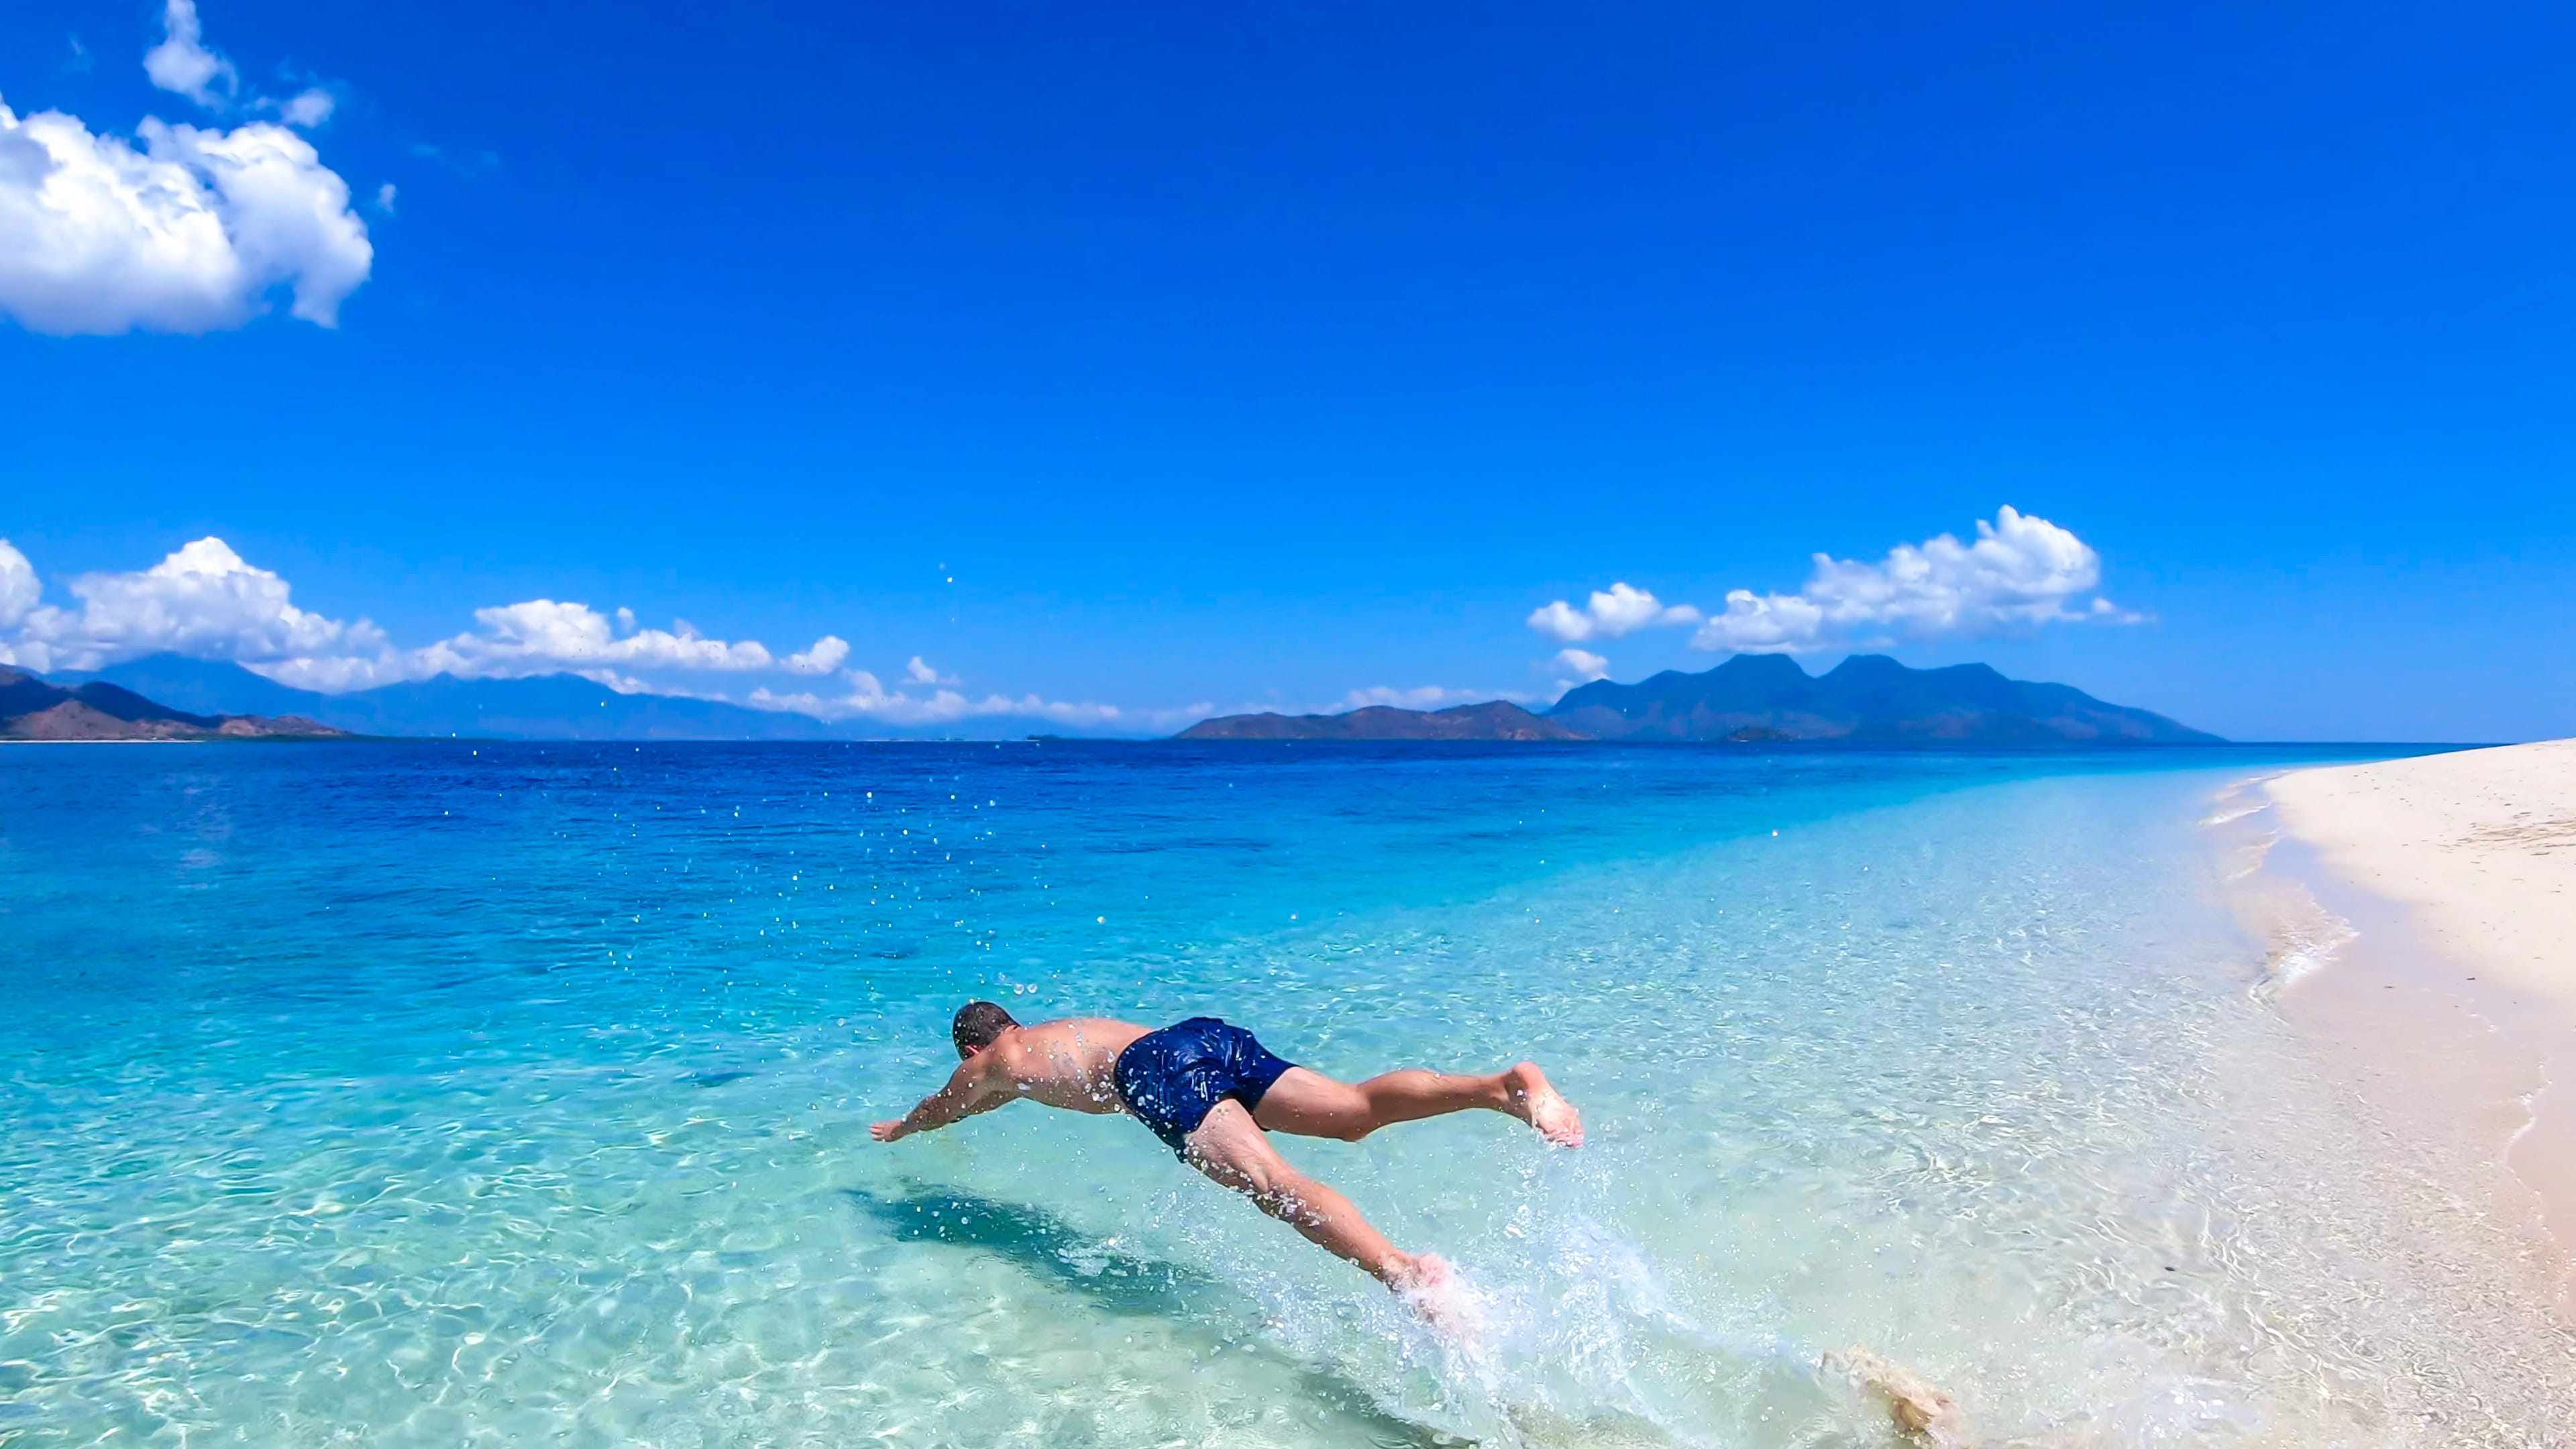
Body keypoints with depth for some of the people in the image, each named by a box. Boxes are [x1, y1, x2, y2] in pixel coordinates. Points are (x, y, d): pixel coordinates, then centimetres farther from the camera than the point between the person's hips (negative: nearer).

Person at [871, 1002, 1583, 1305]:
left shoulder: (989, 1065, 27)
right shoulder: (1056, 1032, 44)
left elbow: (938, 1109, 48)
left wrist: (897, 1131, 71)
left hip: (1157, 1069, -6)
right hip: (1214, 1036, 7)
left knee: (1269, 1180, -27)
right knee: (1356, 1110, -10)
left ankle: (1404, 1272, -50)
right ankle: (1508, 1085, -31)